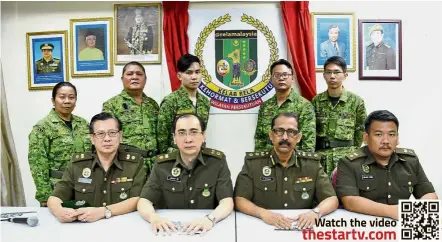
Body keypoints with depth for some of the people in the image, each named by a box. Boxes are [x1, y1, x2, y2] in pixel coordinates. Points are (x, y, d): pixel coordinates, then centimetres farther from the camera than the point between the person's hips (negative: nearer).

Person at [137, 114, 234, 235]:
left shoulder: (217, 161, -6)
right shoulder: (162, 164, -1)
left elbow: (227, 202, -12)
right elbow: (144, 201, -4)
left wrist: (210, 219, -32)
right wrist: (153, 217, -25)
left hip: (207, 230, -1)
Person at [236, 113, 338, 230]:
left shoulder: (312, 163, 2)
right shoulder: (253, 162, -4)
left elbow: (332, 199, 0)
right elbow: (239, 200, -8)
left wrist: (315, 212, -20)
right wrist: (264, 213, -25)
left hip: (301, 229, 2)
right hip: (264, 228, -1)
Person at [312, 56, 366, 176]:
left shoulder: (356, 101, -2)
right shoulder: (316, 101, 3)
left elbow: (360, 132, 4)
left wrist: (352, 152, 6)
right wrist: (314, 153, 4)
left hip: (347, 158, -1)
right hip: (320, 157, 2)